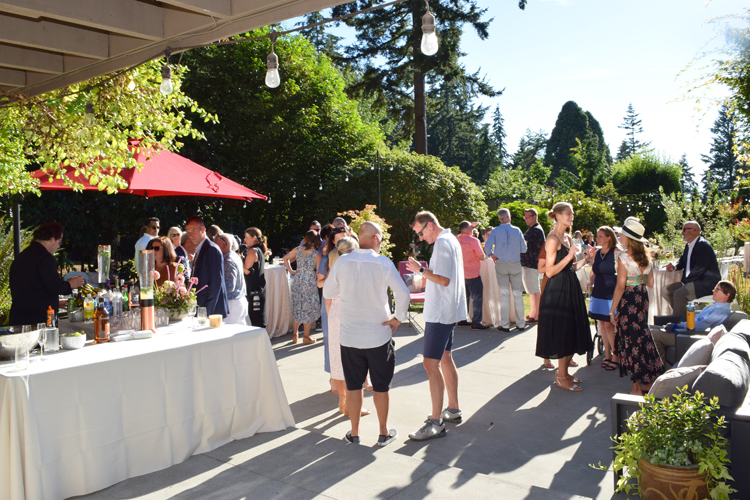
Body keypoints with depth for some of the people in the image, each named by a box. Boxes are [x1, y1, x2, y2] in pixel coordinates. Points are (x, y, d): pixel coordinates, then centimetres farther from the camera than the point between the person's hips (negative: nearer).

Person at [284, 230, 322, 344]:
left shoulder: (298, 250, -1)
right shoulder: (316, 255, -14)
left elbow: (285, 258, 9)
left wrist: (291, 270, 12)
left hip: (297, 281, 5)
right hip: (310, 283, -4)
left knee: (296, 308, 15)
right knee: (308, 309, 8)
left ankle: (294, 335, 24)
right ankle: (306, 336, 15)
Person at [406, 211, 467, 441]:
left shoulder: (442, 243, -16)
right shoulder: (450, 240, 16)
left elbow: (444, 279, -24)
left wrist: (420, 269, -19)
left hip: (440, 313, -11)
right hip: (448, 311, 11)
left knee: (431, 364, -10)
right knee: (445, 358, 18)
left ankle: (436, 422, -7)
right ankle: (453, 410, 29)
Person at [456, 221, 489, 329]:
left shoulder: (456, 239, 3)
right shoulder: (473, 240, -15)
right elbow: (482, 257, -10)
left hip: (461, 274, 7)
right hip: (473, 274, -7)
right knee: (477, 297, -2)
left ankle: (462, 320, 20)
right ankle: (476, 322, -4)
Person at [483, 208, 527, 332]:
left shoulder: (495, 231, -4)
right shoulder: (517, 230, -2)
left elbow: (487, 246, -11)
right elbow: (524, 249, 2)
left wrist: (492, 255, 8)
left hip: (501, 264, 0)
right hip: (516, 264, 0)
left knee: (504, 294, 4)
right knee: (518, 294, 9)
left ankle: (505, 325, 6)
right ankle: (520, 323, 14)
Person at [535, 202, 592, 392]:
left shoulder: (567, 238, 14)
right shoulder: (553, 239, -14)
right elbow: (550, 271, -19)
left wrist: (584, 259, 4)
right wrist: (569, 256, -22)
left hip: (570, 289, 9)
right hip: (557, 291, -9)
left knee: (573, 332, 12)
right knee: (562, 332, -4)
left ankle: (563, 372, 23)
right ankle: (561, 377, 7)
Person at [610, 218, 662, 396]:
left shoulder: (623, 257, -16)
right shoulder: (646, 256, 4)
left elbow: (620, 286, -16)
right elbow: (650, 283, 9)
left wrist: (612, 309, -11)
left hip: (628, 300, -7)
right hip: (643, 298, 7)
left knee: (630, 340, 1)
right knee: (642, 336, 17)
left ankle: (637, 387, 7)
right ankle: (648, 381, 25)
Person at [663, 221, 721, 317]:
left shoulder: (703, 245, -16)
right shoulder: (689, 245, 14)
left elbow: (699, 269, -23)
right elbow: (682, 261, 22)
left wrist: (685, 282, -20)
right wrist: (674, 266, -1)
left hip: (706, 283, -10)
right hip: (694, 281, 10)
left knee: (679, 293, -30)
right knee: (666, 290, 1)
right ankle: (683, 313, 6)